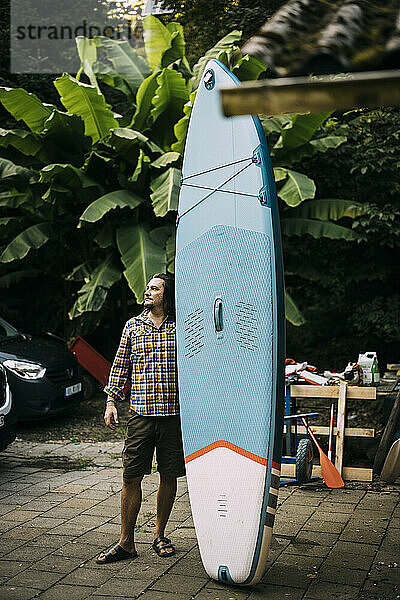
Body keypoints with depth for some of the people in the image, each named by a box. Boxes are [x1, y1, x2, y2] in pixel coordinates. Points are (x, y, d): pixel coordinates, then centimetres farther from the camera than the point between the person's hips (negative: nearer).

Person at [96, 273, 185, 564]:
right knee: (131, 477, -1)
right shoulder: (133, 325, 9)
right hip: (141, 413, 1)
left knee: (169, 476, 7)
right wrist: (111, 401, 5)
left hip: (174, 413, -1)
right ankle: (126, 542, 9)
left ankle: (160, 535, 25)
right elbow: (121, 365, 12)